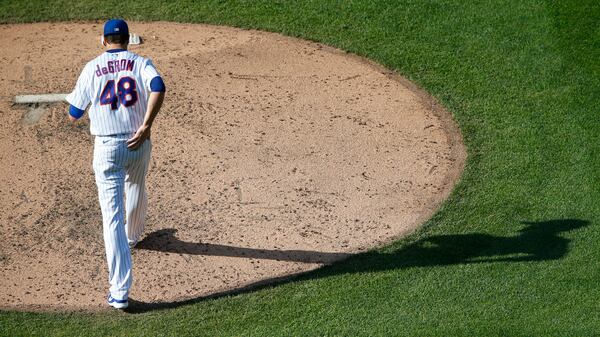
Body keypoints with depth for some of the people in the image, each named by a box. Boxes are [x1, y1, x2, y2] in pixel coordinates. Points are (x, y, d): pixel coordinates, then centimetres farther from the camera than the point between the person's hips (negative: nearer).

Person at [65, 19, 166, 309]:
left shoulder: (92, 69, 1)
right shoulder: (141, 63, 2)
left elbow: (73, 114, 4)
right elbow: (158, 88, -21)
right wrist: (146, 126, -18)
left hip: (107, 147, -2)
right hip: (138, 144, 2)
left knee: (112, 217, -5)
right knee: (136, 192, 33)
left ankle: (120, 292, -12)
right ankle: (132, 237, 61)